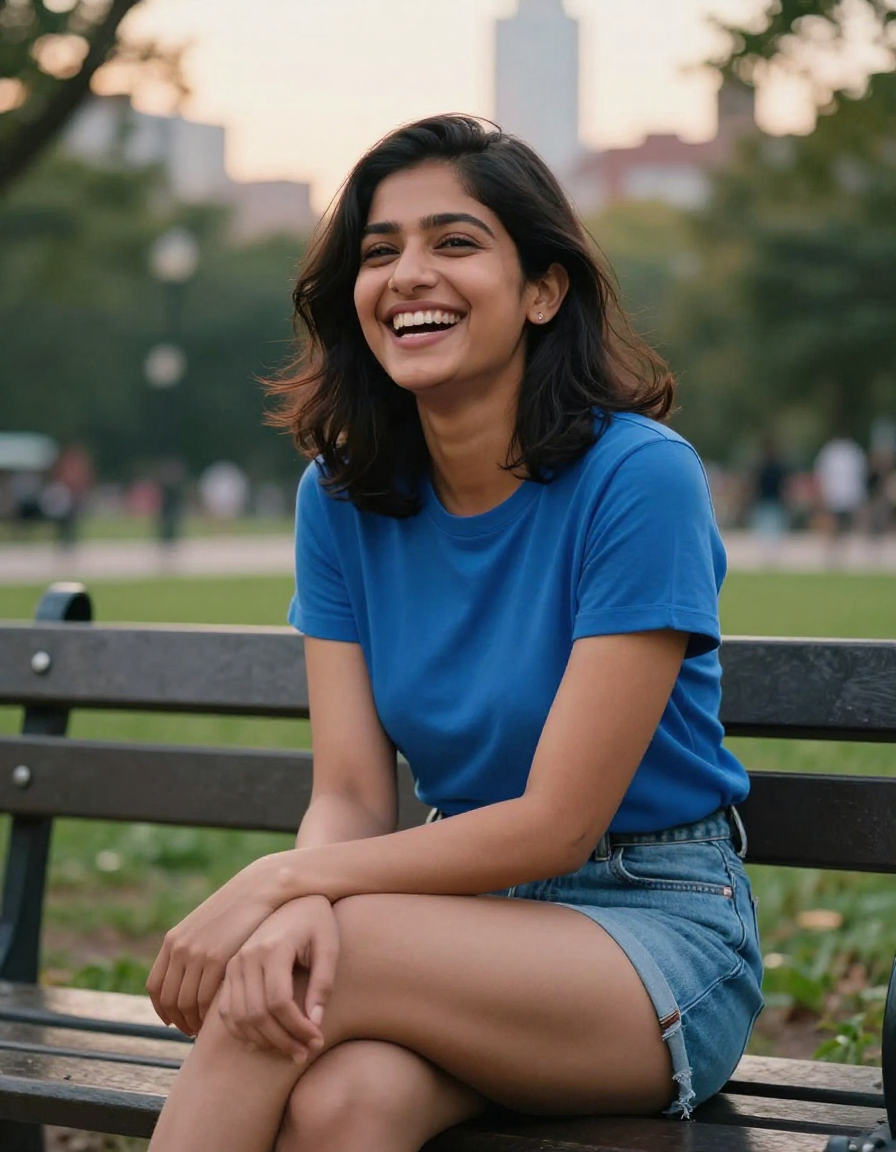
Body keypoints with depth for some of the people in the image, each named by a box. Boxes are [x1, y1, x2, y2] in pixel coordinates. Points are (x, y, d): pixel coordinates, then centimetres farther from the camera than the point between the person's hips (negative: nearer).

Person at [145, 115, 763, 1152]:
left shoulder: (638, 478, -15)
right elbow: (352, 795, -3)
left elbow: (556, 822, -16)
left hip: (661, 932, -3)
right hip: (470, 913, 4)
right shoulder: (341, 495, 2)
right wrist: (300, 908, -26)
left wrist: (284, 881, -19)